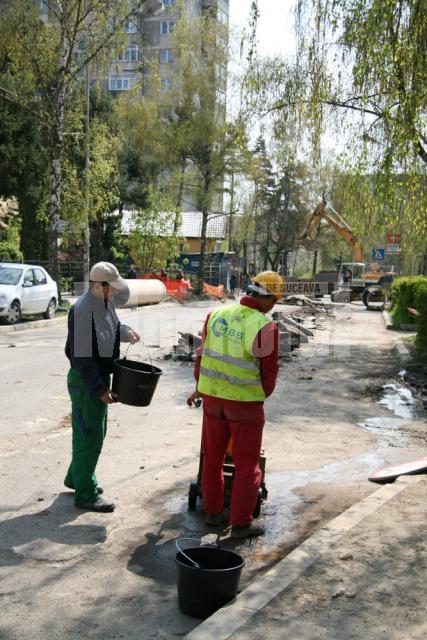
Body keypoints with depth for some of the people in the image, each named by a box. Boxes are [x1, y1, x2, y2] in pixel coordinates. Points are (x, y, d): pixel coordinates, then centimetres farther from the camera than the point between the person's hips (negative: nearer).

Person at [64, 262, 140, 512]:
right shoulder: (83, 310, -24)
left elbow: (112, 325, 24)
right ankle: (85, 494, 13)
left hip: (100, 377, 10)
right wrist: (99, 389, -23)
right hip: (85, 381, -10)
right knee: (90, 437, 0)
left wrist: (125, 331, 0)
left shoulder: (106, 304, 5)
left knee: (97, 432, 21)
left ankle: (77, 477, 39)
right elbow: (82, 357, -25)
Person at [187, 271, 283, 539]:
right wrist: (262, 395, 10)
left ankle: (213, 511, 30)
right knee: (247, 464, 9)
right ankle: (241, 522, 15)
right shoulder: (266, 327, -17)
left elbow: (203, 354, 7)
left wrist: (200, 386, 20)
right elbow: (269, 371, -9)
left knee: (213, 456, 19)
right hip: (246, 401, -5)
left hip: (212, 395, 5)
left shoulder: (217, 314, -1)